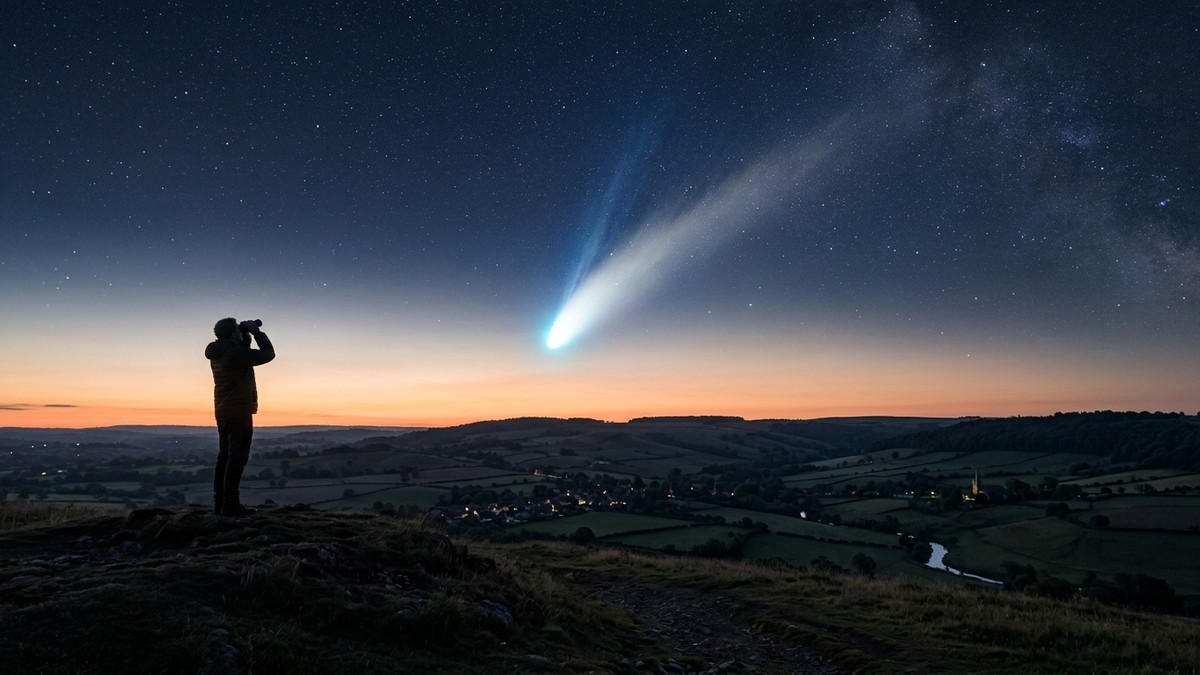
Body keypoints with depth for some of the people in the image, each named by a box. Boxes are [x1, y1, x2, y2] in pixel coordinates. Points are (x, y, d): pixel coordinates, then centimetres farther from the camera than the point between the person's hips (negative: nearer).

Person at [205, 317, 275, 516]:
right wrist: (256, 332, -4)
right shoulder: (236, 352, -19)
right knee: (237, 458, -5)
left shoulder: (217, 353, 8)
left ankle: (219, 502, 17)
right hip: (239, 412, -9)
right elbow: (268, 353, -13)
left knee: (225, 456, 14)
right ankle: (230, 504, -4)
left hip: (222, 412, 9)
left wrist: (246, 337, 12)